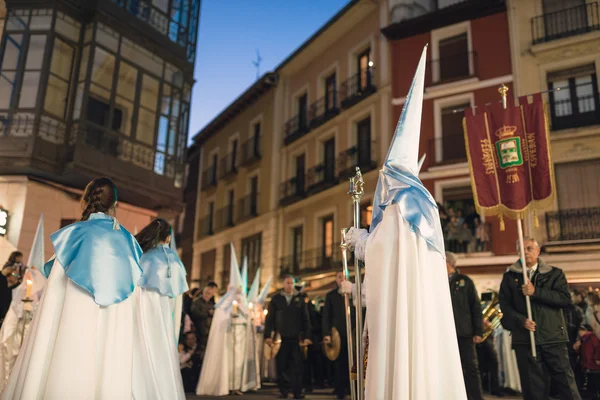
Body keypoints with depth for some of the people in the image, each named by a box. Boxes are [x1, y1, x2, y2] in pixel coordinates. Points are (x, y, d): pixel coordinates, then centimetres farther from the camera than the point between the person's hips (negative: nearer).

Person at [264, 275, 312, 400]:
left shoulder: (299, 299, 9)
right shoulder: (276, 299, 8)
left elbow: (306, 319, 8)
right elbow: (269, 318, 6)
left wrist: (307, 336, 0)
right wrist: (267, 336, -2)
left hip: (296, 338, 0)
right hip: (280, 337, 0)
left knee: (297, 365, -4)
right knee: (282, 365, 4)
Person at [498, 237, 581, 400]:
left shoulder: (555, 273, 9)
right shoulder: (509, 277, 9)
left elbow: (565, 298, -6)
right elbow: (505, 305, 3)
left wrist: (535, 292, -14)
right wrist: (521, 320, -14)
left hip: (553, 337, 0)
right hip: (524, 338, 1)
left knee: (565, 381, 1)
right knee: (533, 386, 5)